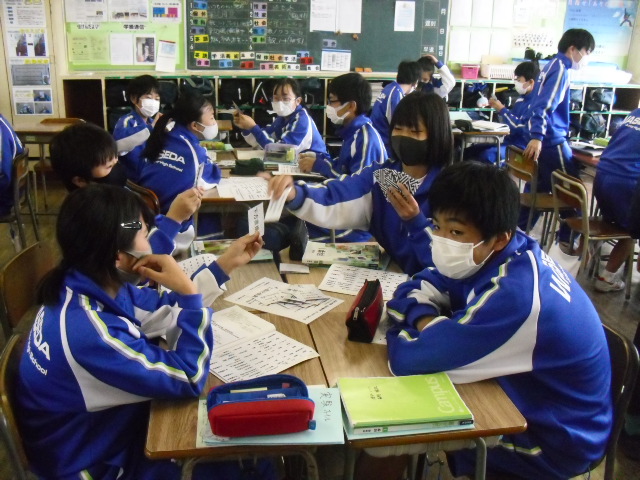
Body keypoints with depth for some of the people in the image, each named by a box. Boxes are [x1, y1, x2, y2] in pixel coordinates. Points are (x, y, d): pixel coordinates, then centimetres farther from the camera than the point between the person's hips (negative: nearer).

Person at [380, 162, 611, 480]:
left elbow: (407, 359, -35)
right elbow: (418, 288, 0)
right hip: (531, 398, 7)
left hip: (554, 439, -7)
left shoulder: (515, 297, -36)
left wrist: (423, 326, -15)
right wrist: (427, 321, -21)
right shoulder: (507, 253, -10)